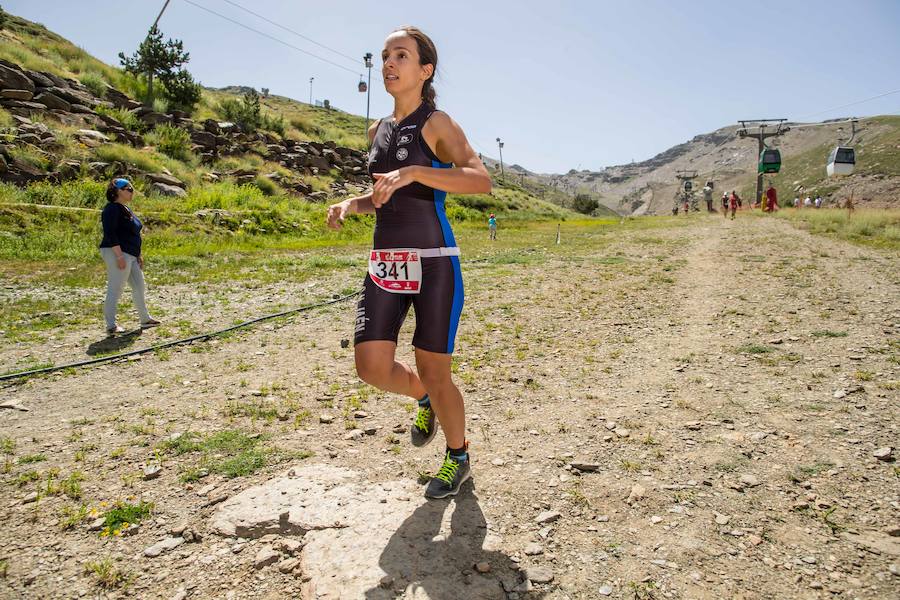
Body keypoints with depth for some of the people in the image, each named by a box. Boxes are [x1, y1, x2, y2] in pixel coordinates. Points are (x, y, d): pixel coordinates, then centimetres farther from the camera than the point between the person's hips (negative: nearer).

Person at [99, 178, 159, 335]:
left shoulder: (125, 209, 19)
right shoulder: (112, 209, -12)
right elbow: (110, 234, -20)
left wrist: (139, 255, 22)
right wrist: (119, 256, -25)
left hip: (131, 255, 11)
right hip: (118, 254, -11)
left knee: (139, 286, 16)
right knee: (115, 289, -6)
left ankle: (145, 319, 28)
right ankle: (111, 326, -1)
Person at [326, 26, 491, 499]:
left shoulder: (436, 124, -4)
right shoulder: (378, 131, 15)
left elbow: (481, 180, -19)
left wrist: (414, 172, -29)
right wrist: (352, 204, 6)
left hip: (433, 263, -6)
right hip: (385, 263, 6)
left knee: (434, 373, 2)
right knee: (372, 367, -3)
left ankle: (458, 458, 28)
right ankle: (424, 398, 32)